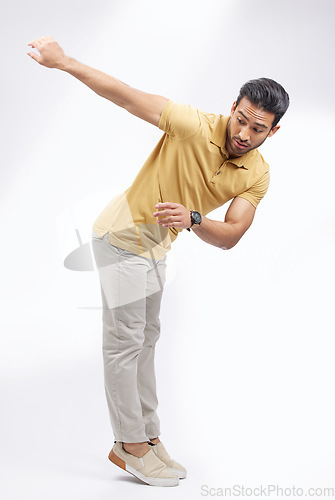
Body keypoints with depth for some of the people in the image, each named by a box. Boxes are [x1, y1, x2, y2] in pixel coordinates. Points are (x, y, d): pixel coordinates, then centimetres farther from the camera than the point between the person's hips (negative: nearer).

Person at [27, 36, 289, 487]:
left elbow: (230, 236, -16)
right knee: (125, 340, -2)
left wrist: (193, 219, -37)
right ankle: (128, 446, 10)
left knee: (146, 338, 15)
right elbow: (127, 95, -26)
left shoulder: (258, 176, -9)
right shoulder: (194, 125, -25)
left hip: (157, 245, 7)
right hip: (123, 236, -7)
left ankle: (147, 436, 28)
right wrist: (66, 62, -33)